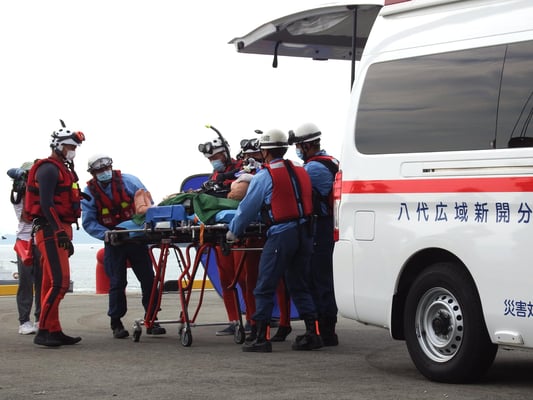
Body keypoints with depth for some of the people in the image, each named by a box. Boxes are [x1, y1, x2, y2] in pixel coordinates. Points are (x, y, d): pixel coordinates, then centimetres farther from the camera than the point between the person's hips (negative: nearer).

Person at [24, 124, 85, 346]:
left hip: (59, 230, 10)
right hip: (51, 230, -10)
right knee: (60, 281, -16)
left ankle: (54, 331, 11)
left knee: (51, 283, 9)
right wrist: (59, 231, -24)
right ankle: (44, 331, -15)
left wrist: (66, 236, 22)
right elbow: (46, 204, -19)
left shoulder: (63, 170, 23)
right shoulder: (49, 169, -9)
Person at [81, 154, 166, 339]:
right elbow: (88, 222, -5)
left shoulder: (128, 181, -5)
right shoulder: (89, 192, -4)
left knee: (148, 279, 1)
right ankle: (116, 323, 11)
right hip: (113, 243, -1)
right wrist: (107, 234, -18)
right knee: (117, 282, 1)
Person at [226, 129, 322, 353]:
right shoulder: (300, 172, 13)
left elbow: (248, 207, -2)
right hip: (304, 232, 7)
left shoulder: (265, 176, -6)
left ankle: (262, 338, -1)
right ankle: (312, 333, 11)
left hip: (281, 235, -7)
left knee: (265, 288, 0)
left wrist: (233, 232, 12)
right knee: (299, 286, 15)